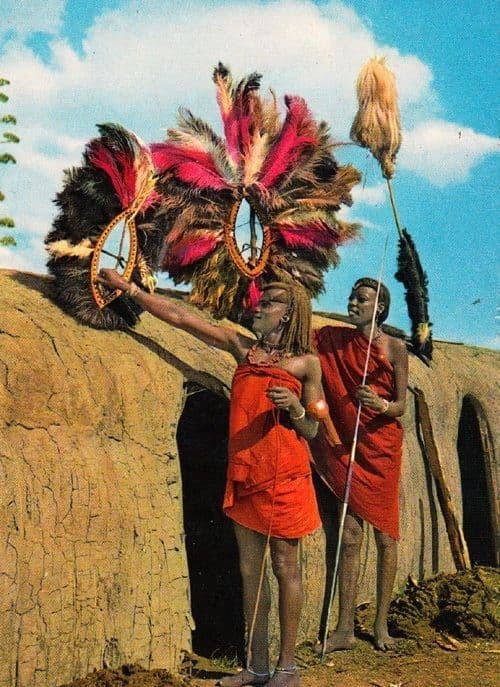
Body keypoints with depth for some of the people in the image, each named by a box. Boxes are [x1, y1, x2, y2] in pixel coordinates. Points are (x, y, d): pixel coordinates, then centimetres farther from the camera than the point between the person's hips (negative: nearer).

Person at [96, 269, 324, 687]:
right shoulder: (242, 347, 10)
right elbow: (180, 317, 10)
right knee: (250, 569, 7)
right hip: (244, 475, 4)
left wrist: (294, 406, -17)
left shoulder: (306, 362, 1)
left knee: (285, 568, 1)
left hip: (285, 477, -4)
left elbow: (311, 431, 4)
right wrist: (129, 288, 10)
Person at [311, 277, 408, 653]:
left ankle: (382, 626, 12)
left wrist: (379, 404, -24)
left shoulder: (395, 348, -2)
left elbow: (401, 407, -4)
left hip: (382, 447, -2)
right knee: (349, 535, 0)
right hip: (347, 447, 2)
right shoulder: (332, 340, 6)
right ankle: (345, 629, 5)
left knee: (385, 535, 2)